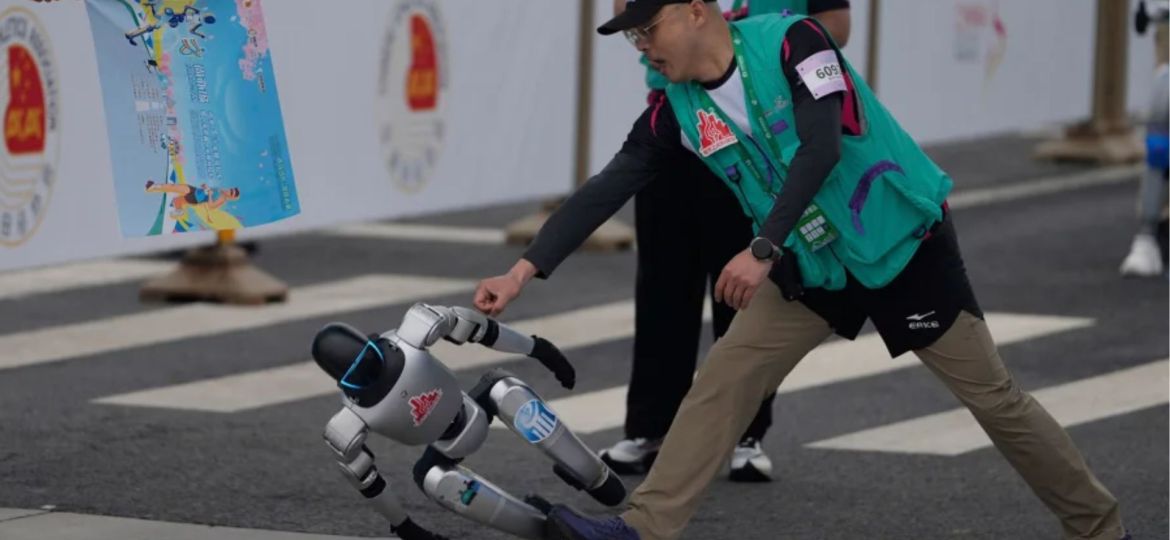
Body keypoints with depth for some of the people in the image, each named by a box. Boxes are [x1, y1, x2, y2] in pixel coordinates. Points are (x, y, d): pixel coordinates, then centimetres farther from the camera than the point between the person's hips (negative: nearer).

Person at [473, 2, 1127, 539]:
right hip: (813, 265, 6)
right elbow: (609, 187, -6)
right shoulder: (678, 109, -4)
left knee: (992, 394, 0)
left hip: (903, 244, -6)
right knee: (724, 376, -7)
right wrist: (523, 272, -13)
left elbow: (822, 148, -29)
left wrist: (762, 250, -34)